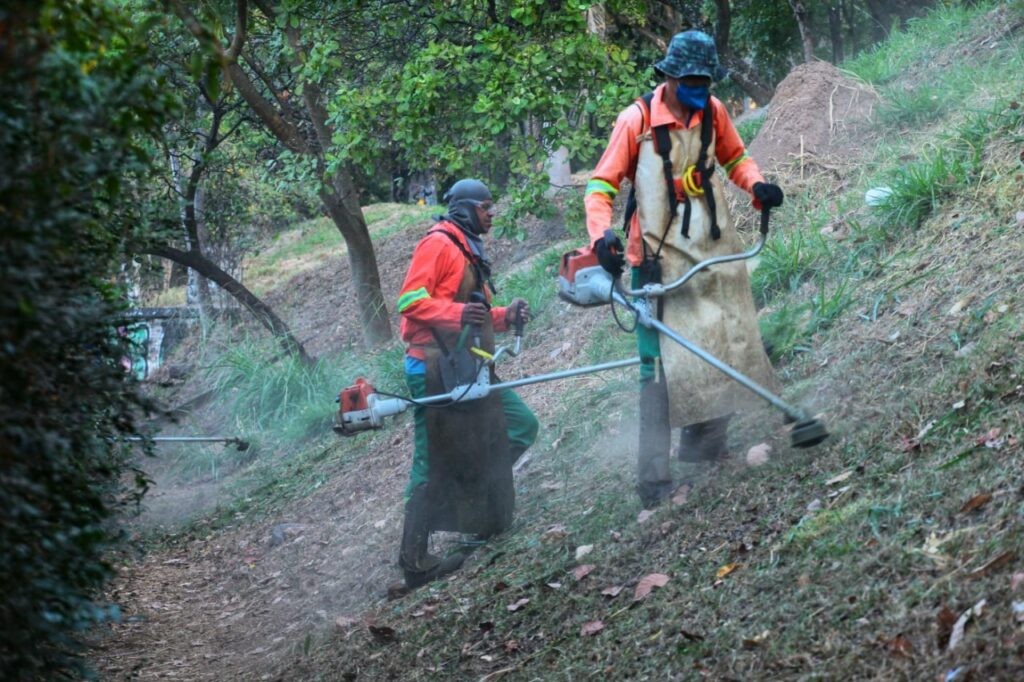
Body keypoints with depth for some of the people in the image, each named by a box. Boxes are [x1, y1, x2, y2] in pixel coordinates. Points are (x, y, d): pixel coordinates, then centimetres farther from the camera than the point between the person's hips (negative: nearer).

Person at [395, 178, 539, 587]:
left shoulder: (470, 251, 22)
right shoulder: (438, 244, -7)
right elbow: (410, 301, -16)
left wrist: (505, 316, 8)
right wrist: (457, 312, -28)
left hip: (468, 371, 10)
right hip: (437, 371, -10)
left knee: (522, 425, 8)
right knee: (434, 464, -8)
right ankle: (414, 560, -3)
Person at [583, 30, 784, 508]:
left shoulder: (712, 112, 2)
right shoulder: (637, 120, -13)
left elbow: (735, 158, 18)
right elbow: (602, 186, -10)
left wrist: (756, 185, -3)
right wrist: (601, 236, -26)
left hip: (715, 253, 6)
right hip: (660, 258, -6)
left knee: (728, 347, 10)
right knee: (662, 363, -9)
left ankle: (704, 442, 27)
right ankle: (654, 477, -7)